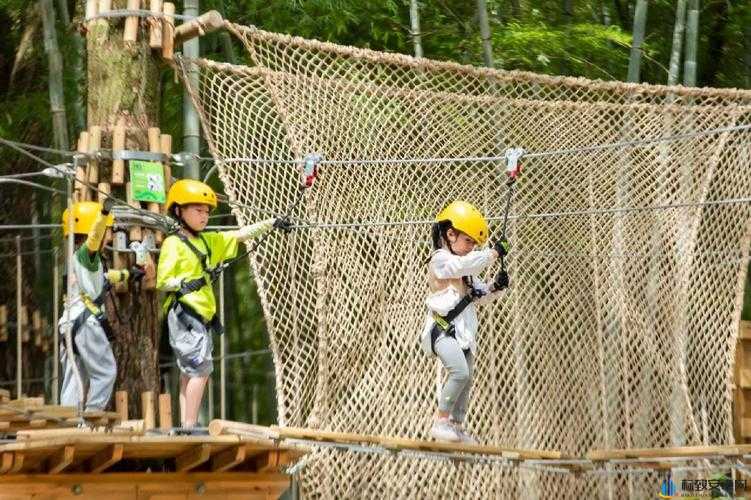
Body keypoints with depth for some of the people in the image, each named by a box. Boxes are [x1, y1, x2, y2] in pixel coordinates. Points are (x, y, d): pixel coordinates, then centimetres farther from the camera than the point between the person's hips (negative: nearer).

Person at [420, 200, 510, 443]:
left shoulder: (464, 268, 22)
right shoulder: (440, 260, -8)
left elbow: (478, 294, 25)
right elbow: (468, 264, -24)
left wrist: (494, 287, 5)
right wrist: (495, 251, -17)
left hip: (464, 332, 10)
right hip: (443, 329, -10)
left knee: (465, 381, 14)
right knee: (460, 372, -27)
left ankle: (457, 427, 25)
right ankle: (441, 422, -20)